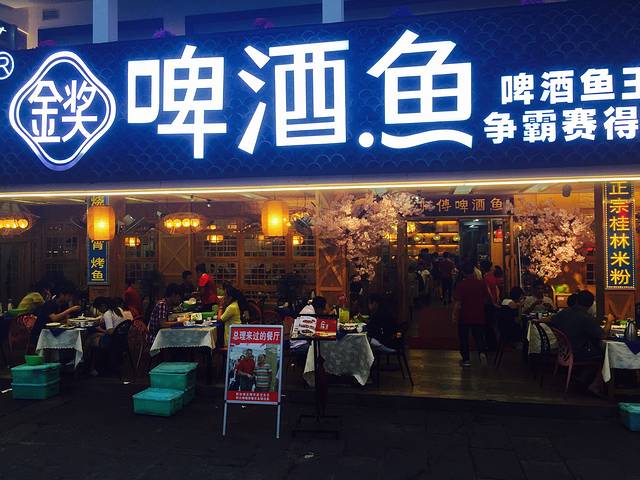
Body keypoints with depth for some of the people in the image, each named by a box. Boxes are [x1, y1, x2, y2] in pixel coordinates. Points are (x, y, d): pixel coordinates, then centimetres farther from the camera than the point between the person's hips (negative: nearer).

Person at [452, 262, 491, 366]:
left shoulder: (461, 285, -15)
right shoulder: (481, 283, -6)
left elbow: (458, 303, -16)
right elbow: (487, 299, 3)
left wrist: (454, 315, -6)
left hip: (464, 317, -2)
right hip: (479, 316, 2)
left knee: (464, 338, 11)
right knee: (479, 336, 14)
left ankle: (466, 359, 16)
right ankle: (482, 352, -10)